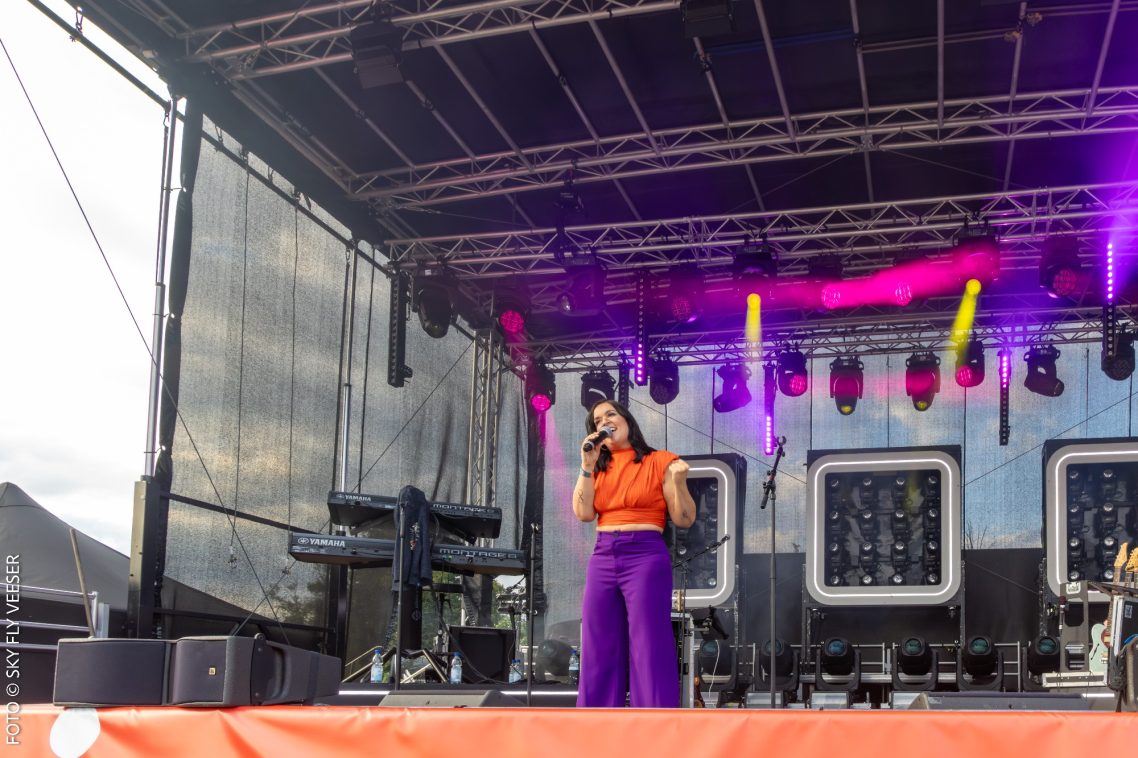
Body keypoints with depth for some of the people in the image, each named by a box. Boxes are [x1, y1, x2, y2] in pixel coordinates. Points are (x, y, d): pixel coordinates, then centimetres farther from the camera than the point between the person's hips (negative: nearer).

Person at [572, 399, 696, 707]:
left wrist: (678, 480, -17)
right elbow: (584, 512, 3)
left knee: (650, 651, -7)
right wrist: (587, 465, 0)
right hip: (602, 558, 5)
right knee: (599, 653, 6)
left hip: (645, 556, -5)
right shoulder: (598, 468, 17)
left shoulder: (659, 462, 2)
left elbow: (684, 519, -1)